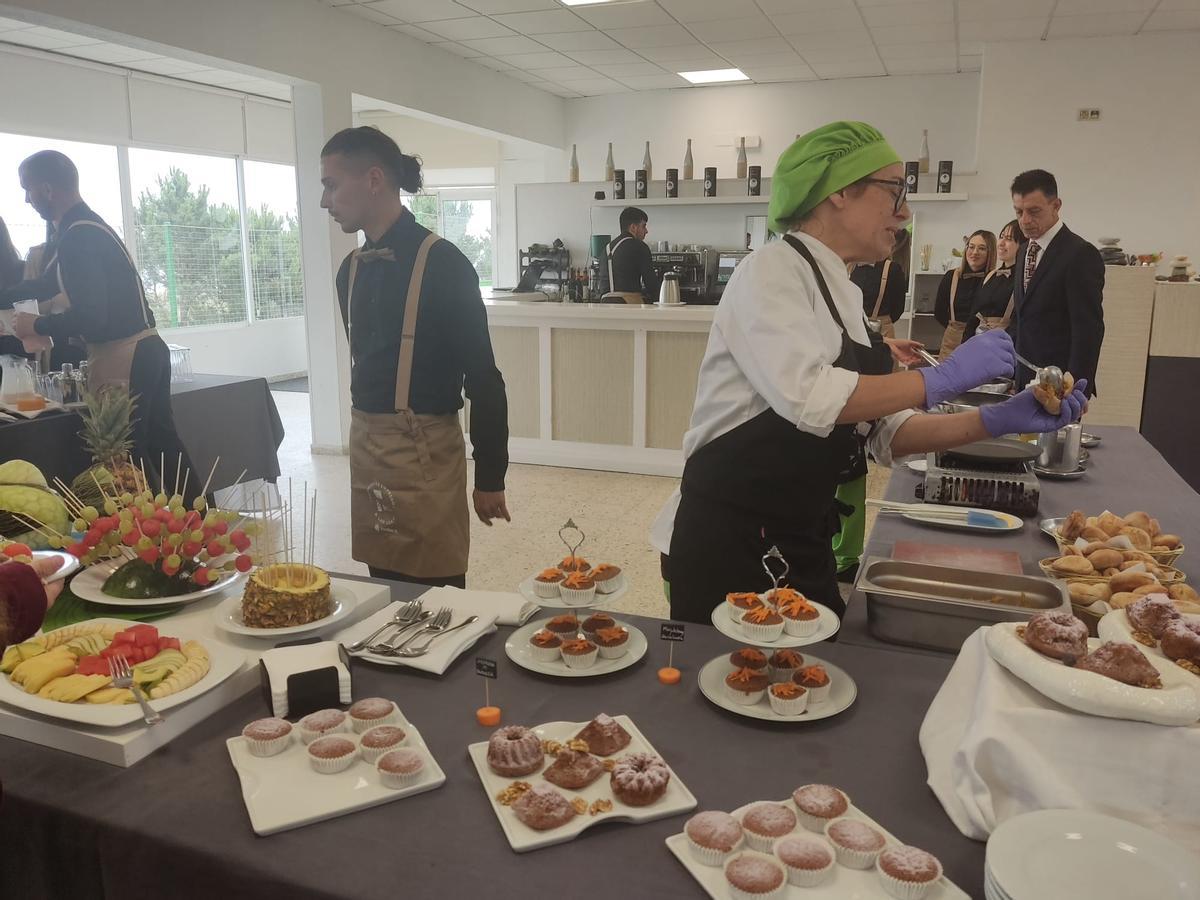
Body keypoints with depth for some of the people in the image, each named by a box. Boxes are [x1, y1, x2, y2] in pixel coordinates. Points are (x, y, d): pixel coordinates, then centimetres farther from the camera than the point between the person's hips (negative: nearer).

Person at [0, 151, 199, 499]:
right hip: (145, 350, 9)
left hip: (122, 359, -9)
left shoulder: (78, 238, -16)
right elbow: (48, 284, 29)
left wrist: (37, 325, -6)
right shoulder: (88, 227, 16)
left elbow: (90, 318, -22)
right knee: (163, 443, 12)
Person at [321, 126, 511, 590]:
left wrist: (490, 476, -10)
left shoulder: (440, 262, -11)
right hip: (364, 444, 7)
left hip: (424, 449, -7)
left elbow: (482, 376, -11)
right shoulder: (351, 268, 11)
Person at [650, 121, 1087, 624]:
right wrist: (940, 380, -19)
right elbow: (807, 397, -29)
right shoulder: (773, 271, -12)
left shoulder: (842, 294, 14)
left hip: (802, 540, 8)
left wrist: (995, 422, 0)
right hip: (727, 540, -8)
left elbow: (885, 433, 11)